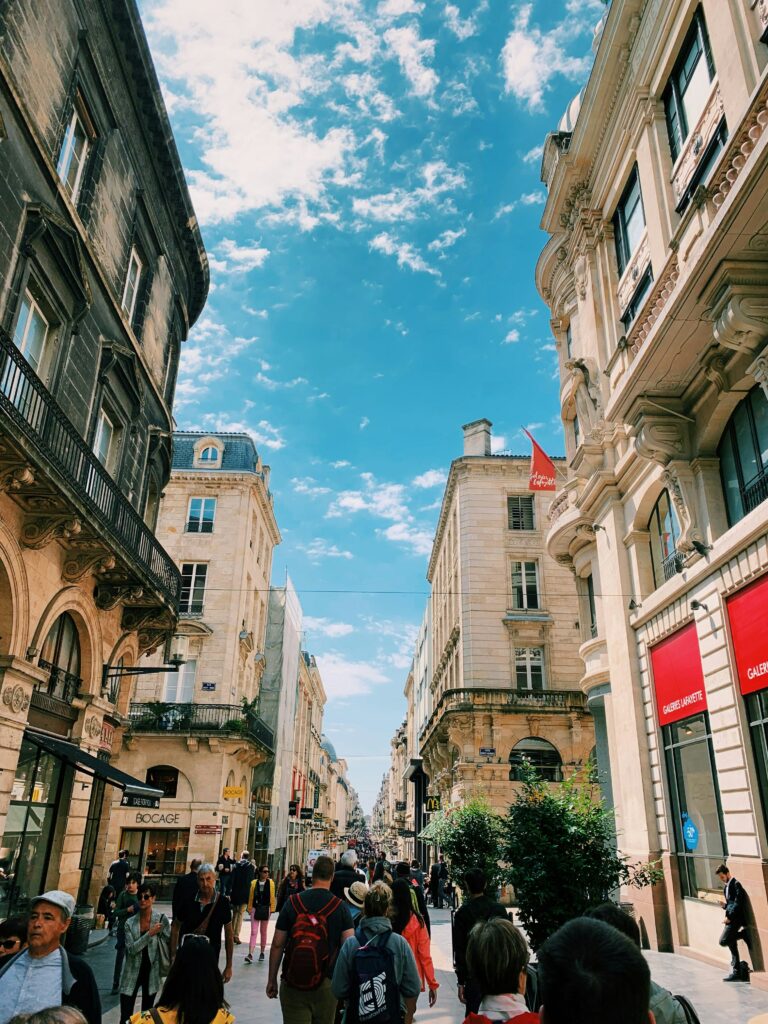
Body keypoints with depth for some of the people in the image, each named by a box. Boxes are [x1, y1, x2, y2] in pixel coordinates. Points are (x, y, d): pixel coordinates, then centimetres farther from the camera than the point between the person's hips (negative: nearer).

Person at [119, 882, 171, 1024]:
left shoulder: (162, 919, -8)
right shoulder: (130, 923, -3)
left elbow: (168, 944, -3)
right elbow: (131, 949, -13)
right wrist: (150, 933, -20)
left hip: (151, 972, -1)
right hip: (132, 973, 1)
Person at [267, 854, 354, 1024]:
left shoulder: (293, 902, -4)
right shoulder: (341, 907, -5)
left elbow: (277, 945, -1)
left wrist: (272, 979, 10)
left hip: (292, 983, 0)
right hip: (326, 984, 1)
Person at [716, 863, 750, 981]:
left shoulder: (736, 884, -12)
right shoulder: (726, 886, 17)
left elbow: (738, 903, -18)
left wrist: (729, 917, -19)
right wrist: (724, 905, 2)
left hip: (735, 918, -9)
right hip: (731, 918, 9)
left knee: (723, 941, -18)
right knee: (732, 946, 10)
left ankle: (743, 934, -5)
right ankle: (736, 972, 16)